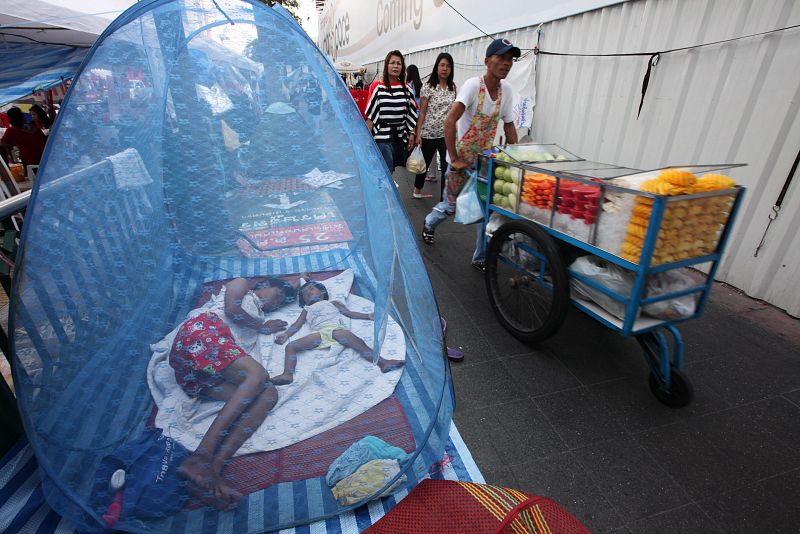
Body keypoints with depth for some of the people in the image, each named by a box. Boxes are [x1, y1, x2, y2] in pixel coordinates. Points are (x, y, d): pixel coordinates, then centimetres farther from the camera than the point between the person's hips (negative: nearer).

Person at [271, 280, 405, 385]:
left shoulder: (332, 303, 36)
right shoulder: (307, 310, 41)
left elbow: (350, 313, 28)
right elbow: (296, 325, 30)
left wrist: (368, 316, 15)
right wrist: (286, 334, 10)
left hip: (336, 328, -2)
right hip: (319, 333, 2)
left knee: (359, 343, -28)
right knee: (290, 346, -20)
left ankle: (383, 363, -40)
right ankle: (288, 374, -36)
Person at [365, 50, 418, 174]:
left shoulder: (406, 88, 11)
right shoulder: (377, 86, -2)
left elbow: (411, 114, 13)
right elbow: (371, 115, -5)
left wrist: (412, 134, 6)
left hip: (400, 137, 5)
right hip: (382, 138, -5)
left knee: (391, 170, 12)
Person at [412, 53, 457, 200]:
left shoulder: (453, 87, 8)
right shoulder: (428, 87, -4)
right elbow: (422, 111, -6)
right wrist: (418, 132, -11)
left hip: (447, 134, 3)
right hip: (429, 133, -3)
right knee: (424, 163, 14)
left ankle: (444, 199, 3)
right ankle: (417, 190, 35)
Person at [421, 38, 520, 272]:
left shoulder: (506, 89, 0)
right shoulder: (473, 85, -19)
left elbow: (509, 125, 9)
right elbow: (450, 121, -28)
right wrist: (454, 159, -28)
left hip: (486, 159, 5)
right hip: (462, 158, -5)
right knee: (451, 205, 8)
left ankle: (480, 258, 16)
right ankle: (429, 224, 42)